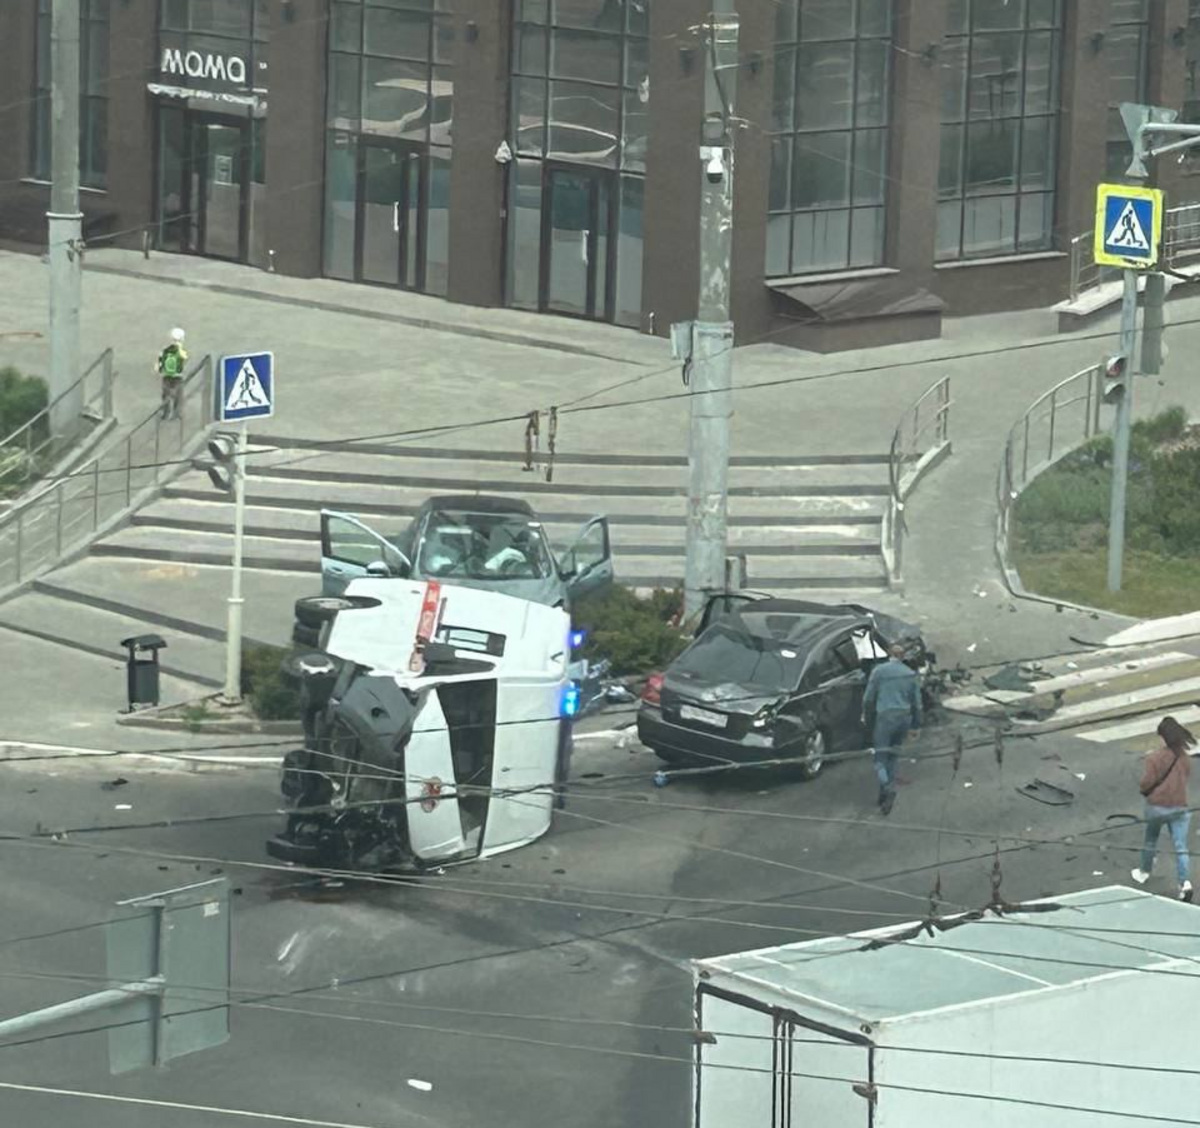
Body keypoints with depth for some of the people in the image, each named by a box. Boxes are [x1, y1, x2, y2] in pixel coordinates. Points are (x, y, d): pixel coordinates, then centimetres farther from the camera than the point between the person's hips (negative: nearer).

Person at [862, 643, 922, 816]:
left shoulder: (879, 671, -4)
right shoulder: (911, 674, 7)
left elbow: (868, 698, -1)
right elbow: (916, 703, 9)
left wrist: (866, 717, 14)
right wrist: (916, 724, 18)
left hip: (884, 717, -4)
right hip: (904, 718, 4)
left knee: (880, 758, -2)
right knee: (892, 758, 17)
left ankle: (888, 788, -28)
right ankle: (885, 795, 19)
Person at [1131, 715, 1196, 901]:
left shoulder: (1154, 758, -16)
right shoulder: (1184, 758, -3)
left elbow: (1146, 783, -15)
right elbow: (1186, 777, 7)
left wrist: (1145, 791, 7)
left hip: (1157, 806, -2)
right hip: (1180, 807, 2)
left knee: (1151, 841, 22)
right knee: (1181, 848, -1)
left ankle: (1144, 872, 40)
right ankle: (1185, 882, -16)